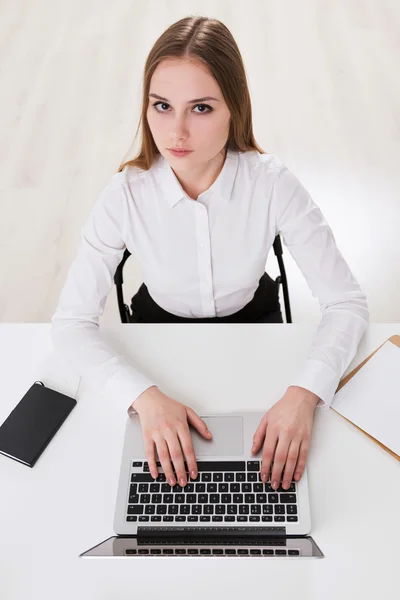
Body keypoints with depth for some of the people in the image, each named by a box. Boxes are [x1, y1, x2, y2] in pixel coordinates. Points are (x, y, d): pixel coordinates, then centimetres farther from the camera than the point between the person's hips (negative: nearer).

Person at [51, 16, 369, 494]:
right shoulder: (126, 195, -26)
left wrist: (304, 394, -39)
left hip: (253, 321, 1)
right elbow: (71, 322, -24)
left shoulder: (274, 185, -26)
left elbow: (346, 303, -23)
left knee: (277, 452, 2)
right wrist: (144, 395, -39)